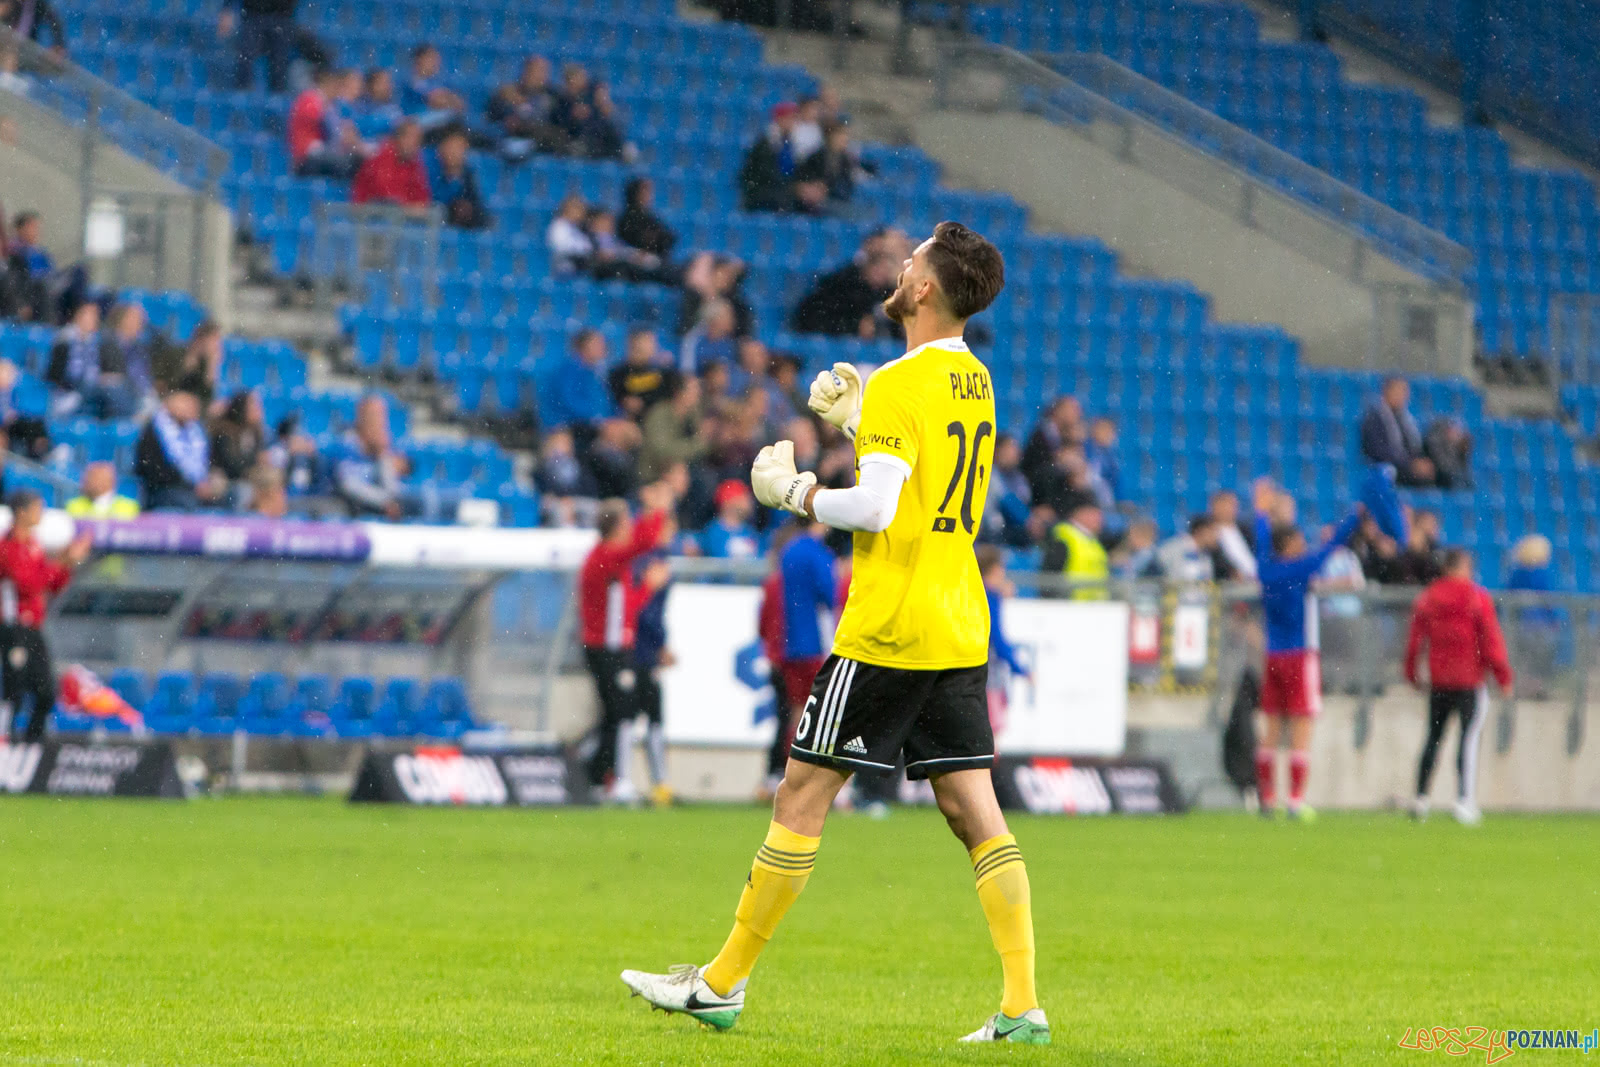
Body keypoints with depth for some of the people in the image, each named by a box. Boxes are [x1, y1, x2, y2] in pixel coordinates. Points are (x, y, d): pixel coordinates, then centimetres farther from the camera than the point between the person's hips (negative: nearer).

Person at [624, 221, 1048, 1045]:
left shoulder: (900, 385, -13)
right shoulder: (974, 381, 13)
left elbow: (874, 509, -21)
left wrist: (795, 493, -5)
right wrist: (858, 425, 18)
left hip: (888, 630, -8)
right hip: (961, 630, 8)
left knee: (802, 797, 0)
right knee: (976, 813, 4)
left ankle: (722, 985, 7)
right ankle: (1022, 1006, -4)